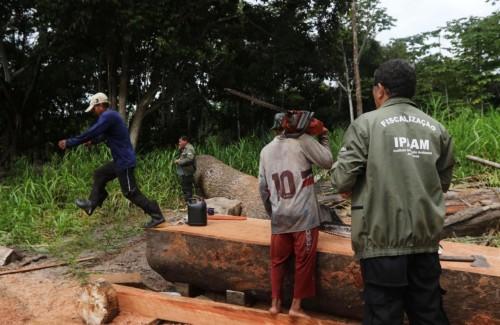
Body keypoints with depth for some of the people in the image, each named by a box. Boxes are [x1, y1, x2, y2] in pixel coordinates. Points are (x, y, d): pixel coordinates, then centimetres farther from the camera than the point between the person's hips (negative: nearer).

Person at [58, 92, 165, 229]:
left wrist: (69, 143, -13)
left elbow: (90, 133, -20)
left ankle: (157, 216, -2)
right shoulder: (111, 115, 15)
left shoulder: (108, 116, -17)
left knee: (131, 192, -6)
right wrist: (93, 141, 40)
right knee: (99, 174, 19)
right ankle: (92, 204, 27)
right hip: (119, 161, 10)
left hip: (124, 162, -10)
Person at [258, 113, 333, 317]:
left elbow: (262, 187, 11)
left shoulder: (266, 150, 11)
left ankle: (275, 303, 22)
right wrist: (324, 136, 13)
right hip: (303, 215, -4)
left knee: (278, 260, 15)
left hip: (279, 217, 5)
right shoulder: (303, 141, -4)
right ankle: (296, 306, 12)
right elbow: (327, 161, 0)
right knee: (304, 261, 7)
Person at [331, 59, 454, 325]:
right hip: (426, 237, 4)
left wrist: (357, 187, 13)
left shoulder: (367, 123, -6)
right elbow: (443, 183, 15)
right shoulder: (437, 129, 6)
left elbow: (342, 181, -9)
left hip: (383, 237, -4)